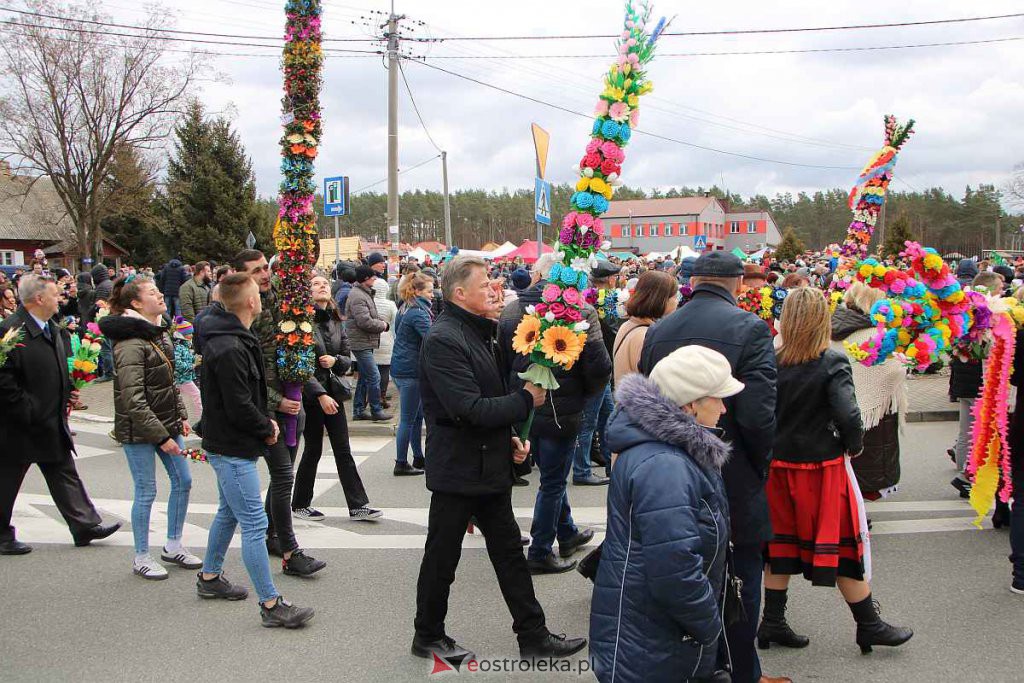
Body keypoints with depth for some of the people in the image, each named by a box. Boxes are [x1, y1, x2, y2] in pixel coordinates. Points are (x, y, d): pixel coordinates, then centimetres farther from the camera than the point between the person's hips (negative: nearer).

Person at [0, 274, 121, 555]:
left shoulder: (51, 329, 11)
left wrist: (69, 390, 6)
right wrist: (26, 411, -21)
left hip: (52, 423, 9)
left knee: (65, 475, 11)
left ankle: (85, 526, 16)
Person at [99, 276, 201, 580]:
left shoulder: (160, 333, 9)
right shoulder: (130, 343, -19)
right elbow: (133, 400, -22)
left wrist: (181, 415, 11)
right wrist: (162, 436, -22)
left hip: (166, 422, 8)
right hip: (138, 429, -8)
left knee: (183, 480, 11)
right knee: (146, 491, 0)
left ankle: (173, 545, 27)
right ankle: (142, 557, 15)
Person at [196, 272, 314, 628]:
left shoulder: (233, 339, 8)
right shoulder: (229, 350, -25)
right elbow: (239, 408, -25)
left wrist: (265, 420, 6)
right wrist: (267, 428, -9)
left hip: (227, 445, 11)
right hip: (232, 450, -11)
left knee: (228, 513, 24)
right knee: (254, 524, -7)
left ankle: (209, 577, 41)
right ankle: (271, 605, -1)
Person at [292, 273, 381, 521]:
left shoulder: (336, 322, 8)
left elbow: (347, 358, 12)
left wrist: (335, 360, -11)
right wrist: (320, 395, -20)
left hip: (333, 391, 6)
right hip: (310, 394, -5)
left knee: (343, 451, 6)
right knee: (313, 450, 4)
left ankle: (358, 505, 8)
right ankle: (300, 504, 20)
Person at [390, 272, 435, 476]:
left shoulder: (406, 309, 14)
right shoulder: (418, 312, -16)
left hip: (402, 367, 10)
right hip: (410, 369, -10)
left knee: (417, 415, 17)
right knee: (408, 419, -2)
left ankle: (418, 458, 25)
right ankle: (401, 464, 5)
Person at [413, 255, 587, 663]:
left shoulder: (482, 333, 10)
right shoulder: (442, 340, -20)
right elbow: (469, 408, -27)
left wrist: (509, 437, 6)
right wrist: (527, 399, -17)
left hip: (490, 465, 9)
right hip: (457, 468, -9)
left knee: (509, 552, 14)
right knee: (442, 557, 8)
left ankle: (532, 635, 23)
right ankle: (428, 636, 25)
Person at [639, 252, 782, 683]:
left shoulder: (657, 332, 1)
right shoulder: (749, 328, -15)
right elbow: (758, 414, -21)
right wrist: (759, 466, -4)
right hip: (735, 485, -5)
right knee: (739, 586, 10)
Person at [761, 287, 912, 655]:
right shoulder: (832, 363, -15)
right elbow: (848, 415, -23)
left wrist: (769, 450, 7)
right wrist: (854, 446, -4)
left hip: (777, 466, 4)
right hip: (823, 466, -4)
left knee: (781, 542, 15)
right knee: (842, 544, 9)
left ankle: (772, 623, 22)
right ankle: (869, 625, 22)